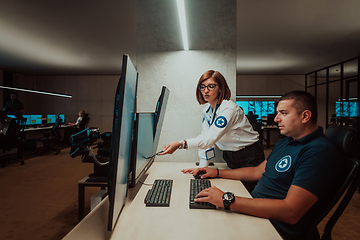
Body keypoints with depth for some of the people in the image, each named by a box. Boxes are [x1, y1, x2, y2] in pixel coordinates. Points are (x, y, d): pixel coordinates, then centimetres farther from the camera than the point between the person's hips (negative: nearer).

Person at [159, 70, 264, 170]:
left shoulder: (229, 109, -26)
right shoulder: (207, 109, 0)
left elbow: (210, 138, -34)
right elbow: (205, 136, -2)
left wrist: (180, 144, -44)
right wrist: (202, 166, -10)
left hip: (249, 157, -6)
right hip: (229, 156, 6)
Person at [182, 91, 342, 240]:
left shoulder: (319, 152, -20)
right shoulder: (284, 143, 12)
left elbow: (291, 212, -28)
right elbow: (257, 172, 19)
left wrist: (228, 200, -31)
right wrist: (217, 173, 13)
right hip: (254, 209, 8)